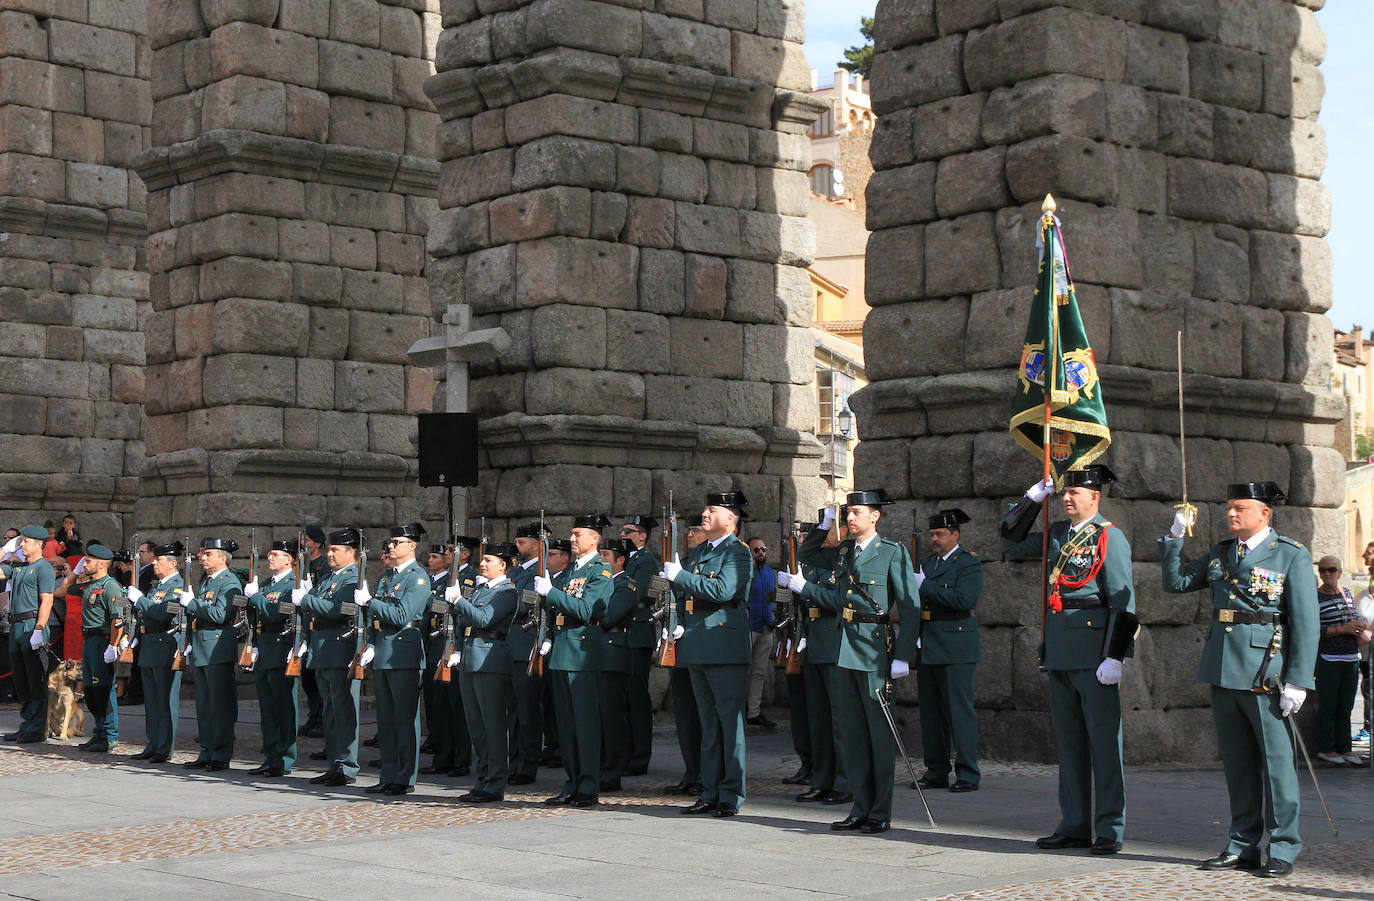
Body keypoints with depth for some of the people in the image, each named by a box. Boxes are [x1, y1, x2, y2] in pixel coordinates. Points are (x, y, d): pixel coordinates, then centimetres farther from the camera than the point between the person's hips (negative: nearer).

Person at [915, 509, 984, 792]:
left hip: (955, 647, -8)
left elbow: (964, 599, -21)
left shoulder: (969, 563, -6)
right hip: (927, 647, 8)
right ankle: (936, 772, 17)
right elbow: (916, 600, 22)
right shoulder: (928, 563, 17)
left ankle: (968, 775, 0)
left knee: (959, 710, -5)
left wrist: (925, 586, -19)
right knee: (931, 711, 10)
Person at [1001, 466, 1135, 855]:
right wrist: (1034, 497, 14)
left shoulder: (1110, 538, -6)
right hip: (1060, 650, 7)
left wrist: (1114, 657, -17)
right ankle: (1075, 826, 16)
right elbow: (1011, 542, 25)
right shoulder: (1058, 534, 15)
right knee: (1068, 739, 10)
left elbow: (1123, 602, -11)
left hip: (1095, 649, -7)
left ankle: (1110, 830, 0)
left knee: (1103, 739, -4)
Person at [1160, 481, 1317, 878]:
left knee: (1276, 761, -1)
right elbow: (1176, 582, 19)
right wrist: (1175, 537, 6)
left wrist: (1296, 681, -13)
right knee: (1236, 762, 11)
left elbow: (1305, 624, -7)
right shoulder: (1220, 554, 14)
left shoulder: (1292, 557, -3)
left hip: (1265, 675, -6)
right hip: (1223, 672, 6)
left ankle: (1283, 849, 6)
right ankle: (1242, 846, 18)